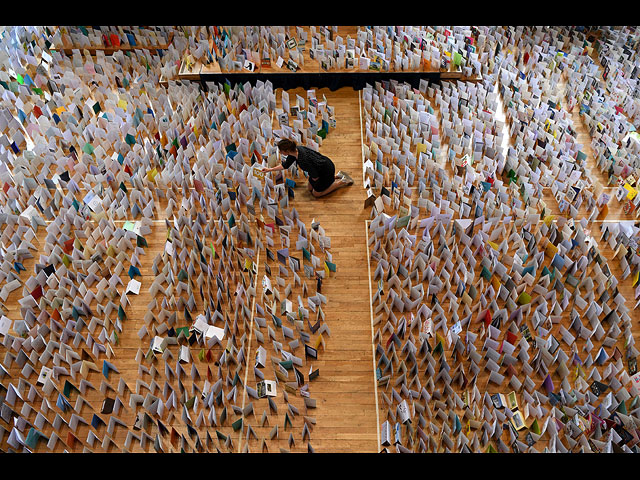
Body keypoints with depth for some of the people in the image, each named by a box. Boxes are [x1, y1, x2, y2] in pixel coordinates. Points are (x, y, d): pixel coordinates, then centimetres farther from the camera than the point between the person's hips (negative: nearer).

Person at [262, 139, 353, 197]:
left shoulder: (303, 160, -38)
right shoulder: (295, 150, -10)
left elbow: (315, 176, -27)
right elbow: (285, 165, 8)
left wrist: (311, 177, -4)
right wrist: (270, 169, 11)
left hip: (327, 170, -9)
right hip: (323, 165, 9)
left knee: (316, 193, 9)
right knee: (310, 188, 24)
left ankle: (342, 182, 13)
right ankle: (337, 176, 28)